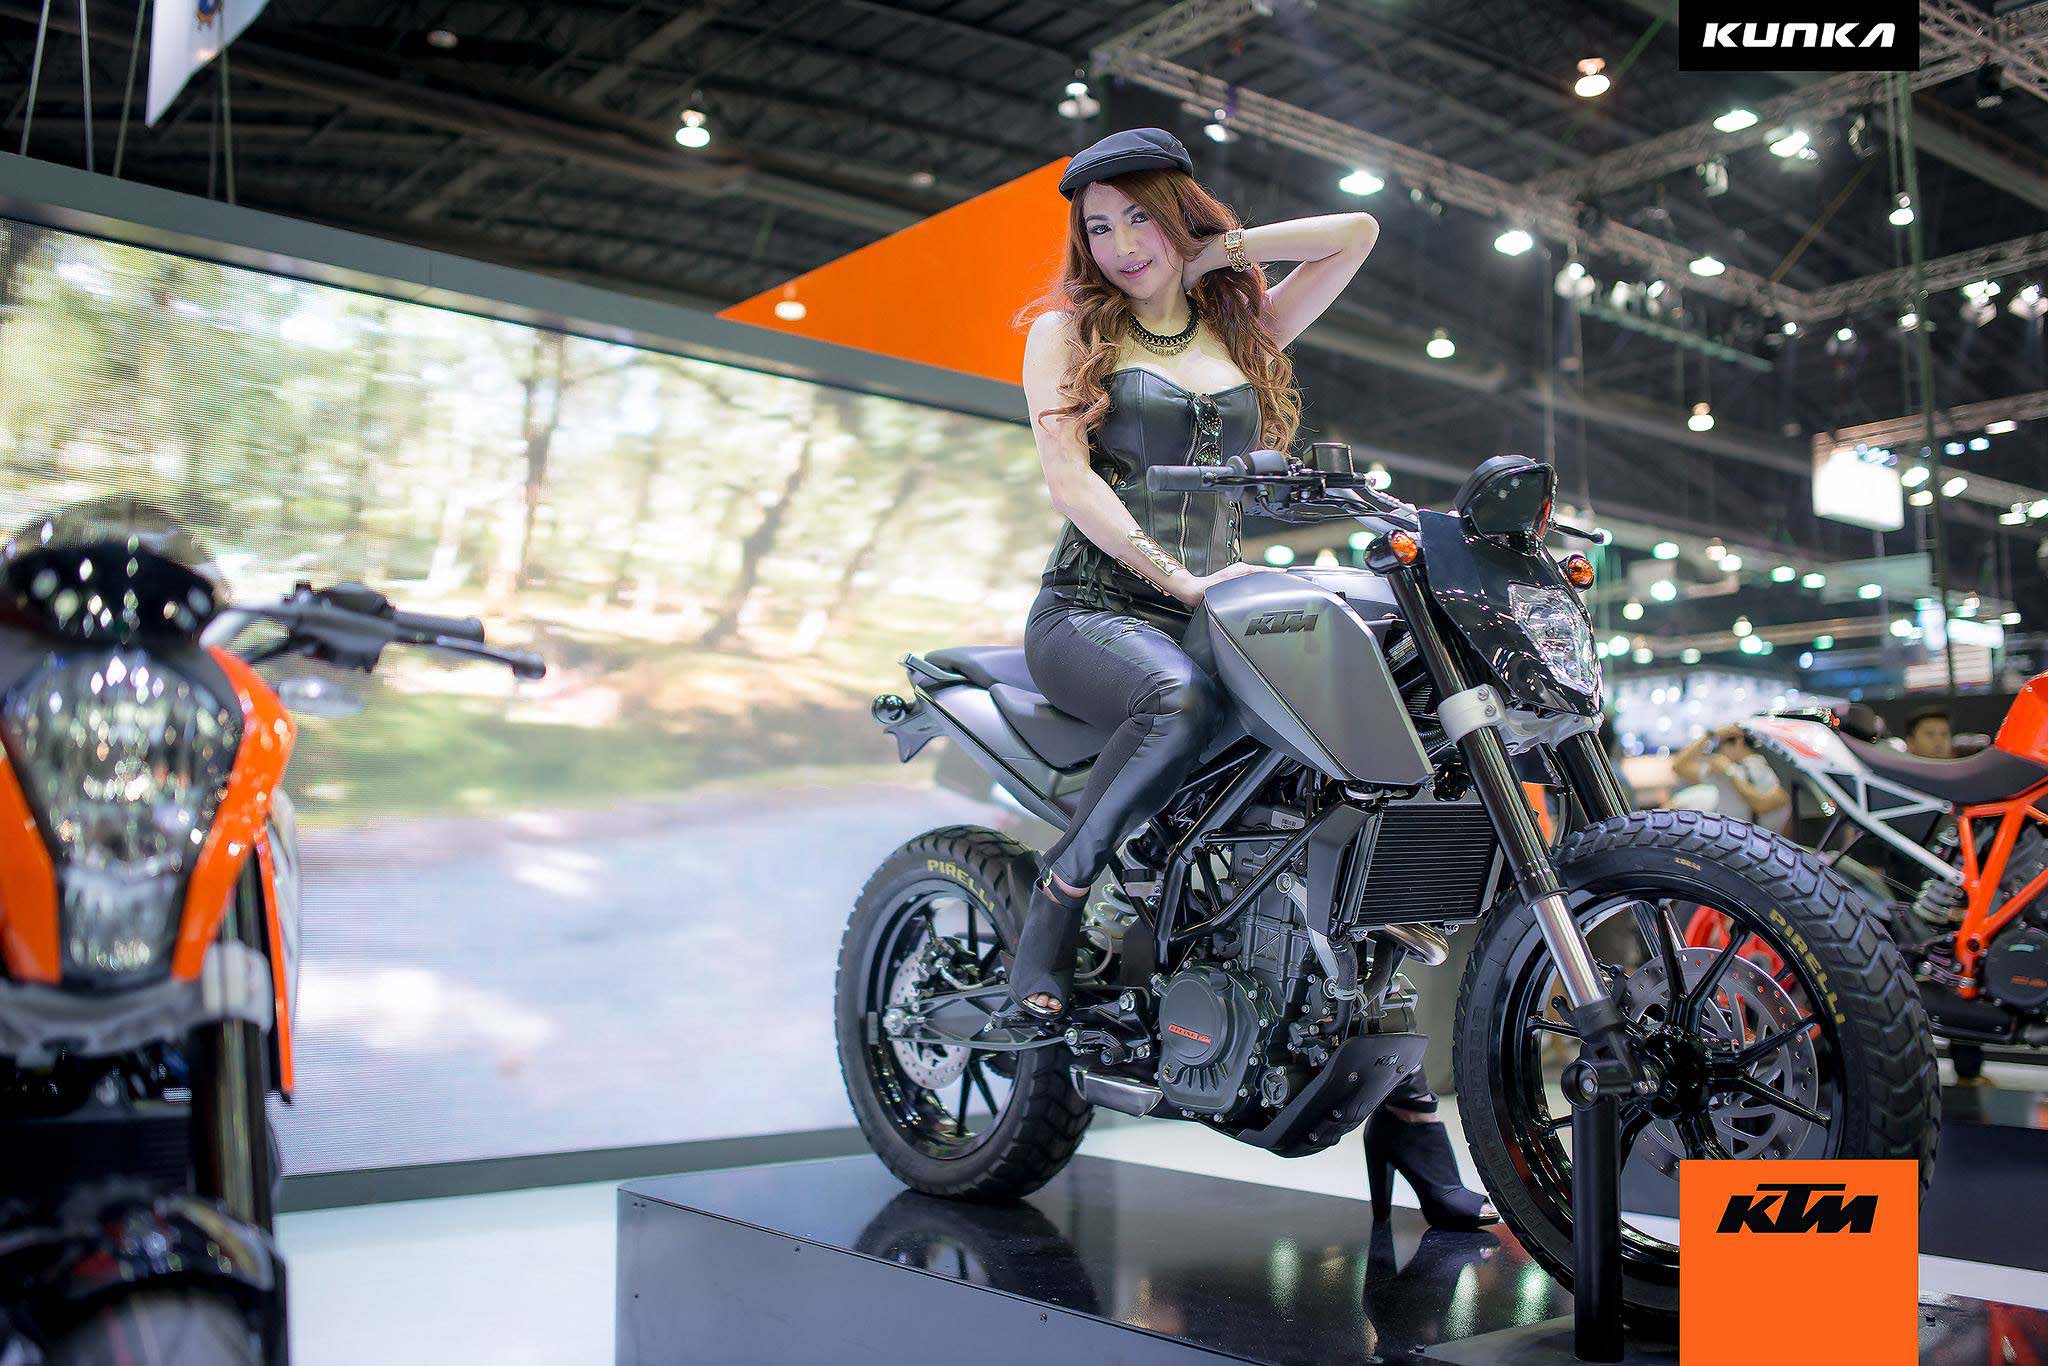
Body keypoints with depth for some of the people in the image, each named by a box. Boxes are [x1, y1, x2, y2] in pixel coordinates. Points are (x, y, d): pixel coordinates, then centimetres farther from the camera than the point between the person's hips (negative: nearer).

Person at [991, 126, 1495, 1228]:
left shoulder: (1244, 327, 21)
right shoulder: (1067, 328, 10)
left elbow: (1356, 233, 17)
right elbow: (1067, 475, -4)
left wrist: (1211, 253, 12)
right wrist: (1176, 575, -16)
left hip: (1212, 619, 4)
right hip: (1093, 609, -4)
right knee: (1182, 700, -40)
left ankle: (1406, 1107, -9)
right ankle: (1040, 955, -28)